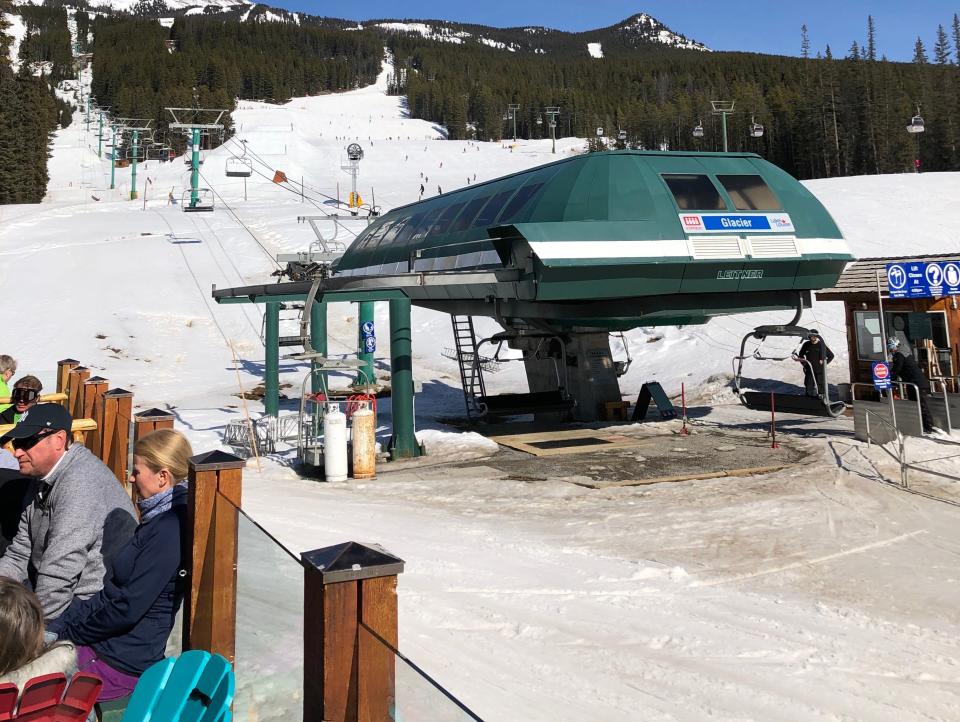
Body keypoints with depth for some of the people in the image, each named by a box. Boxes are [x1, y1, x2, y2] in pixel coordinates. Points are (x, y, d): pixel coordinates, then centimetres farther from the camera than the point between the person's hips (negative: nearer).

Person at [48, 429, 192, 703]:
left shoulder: (169, 530, -23)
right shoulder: (159, 519, 8)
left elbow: (127, 608, -22)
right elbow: (112, 591, 12)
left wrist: (65, 632, -8)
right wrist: (57, 626, 4)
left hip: (123, 662, -9)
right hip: (107, 644, 9)